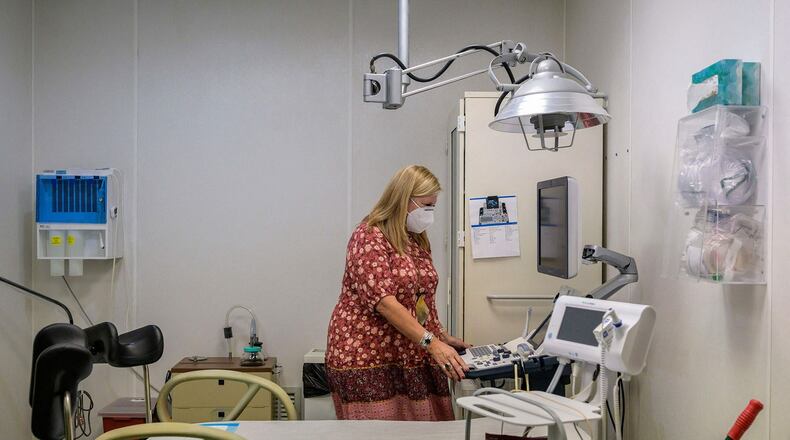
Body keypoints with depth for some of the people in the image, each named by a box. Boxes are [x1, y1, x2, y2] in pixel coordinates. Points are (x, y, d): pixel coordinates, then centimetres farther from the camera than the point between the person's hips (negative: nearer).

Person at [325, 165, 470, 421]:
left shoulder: (418, 241, 15)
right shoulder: (369, 238, -11)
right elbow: (383, 301, -21)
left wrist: (443, 338, 11)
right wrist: (431, 342, -25)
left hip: (413, 356, 7)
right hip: (368, 356, -7)